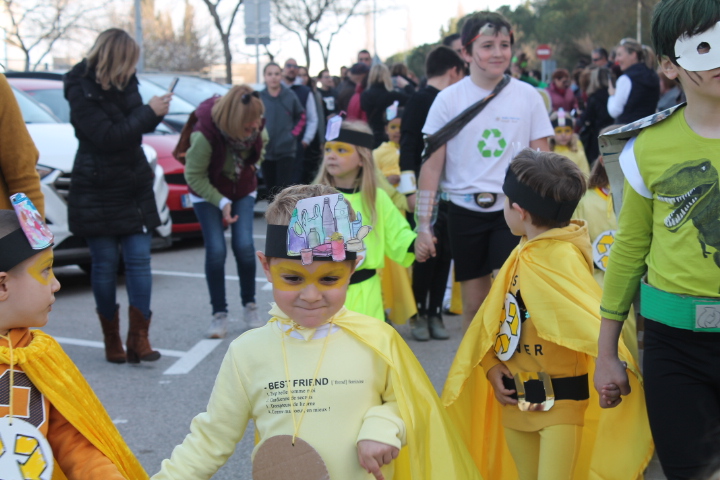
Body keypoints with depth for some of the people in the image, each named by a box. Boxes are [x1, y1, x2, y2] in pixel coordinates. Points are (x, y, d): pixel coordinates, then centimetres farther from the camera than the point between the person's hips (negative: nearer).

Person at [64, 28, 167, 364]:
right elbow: (108, 136, -21)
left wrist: (155, 113, -4)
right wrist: (149, 112, -16)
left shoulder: (123, 84, 7)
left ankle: (138, 339, -1)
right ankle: (112, 340, 13)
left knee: (139, 260, -2)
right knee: (105, 265, 2)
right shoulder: (82, 91, -12)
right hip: (98, 194, -5)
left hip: (134, 188, 6)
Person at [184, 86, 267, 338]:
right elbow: (194, 176, -22)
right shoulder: (204, 134, -34)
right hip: (207, 194, -3)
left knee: (244, 245, -10)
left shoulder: (256, 125, -19)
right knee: (216, 250, -12)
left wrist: (253, 164, -2)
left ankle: (250, 306, 9)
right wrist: (222, 202, -25)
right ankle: (219, 314, 1)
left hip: (243, 191, 3)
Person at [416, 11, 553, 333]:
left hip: (513, 210, 0)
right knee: (474, 304, 8)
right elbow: (432, 165, 1)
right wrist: (423, 224, -4)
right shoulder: (449, 99, -1)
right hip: (465, 211, 1)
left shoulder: (528, 96, 1)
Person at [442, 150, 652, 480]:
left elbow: (591, 315, -30)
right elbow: (497, 315, 11)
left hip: (559, 399, -8)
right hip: (515, 398, 8)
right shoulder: (523, 254, 6)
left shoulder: (563, 257, -19)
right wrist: (491, 365, 0)